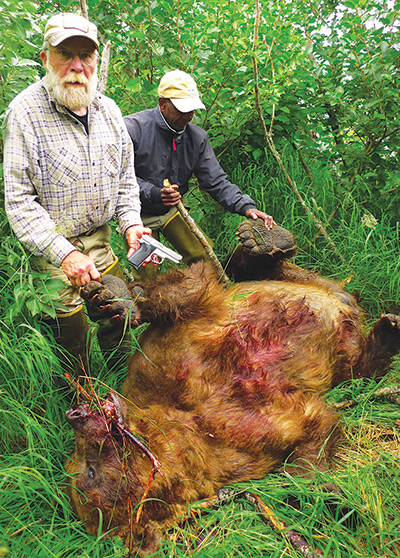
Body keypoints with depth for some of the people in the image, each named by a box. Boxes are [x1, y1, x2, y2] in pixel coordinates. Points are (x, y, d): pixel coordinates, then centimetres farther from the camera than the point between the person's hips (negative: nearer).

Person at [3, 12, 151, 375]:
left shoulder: (108, 109, 4)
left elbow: (125, 178, 12)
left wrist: (131, 223, -4)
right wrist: (64, 253, -26)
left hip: (100, 242, 6)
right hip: (51, 251, -5)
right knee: (71, 336, 3)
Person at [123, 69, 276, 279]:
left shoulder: (197, 137, -5)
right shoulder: (133, 128, -19)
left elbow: (216, 181, -7)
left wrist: (246, 206, -21)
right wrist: (154, 194, -33)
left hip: (173, 210, 4)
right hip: (139, 215, -3)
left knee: (203, 259, -2)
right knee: (148, 278, -1)